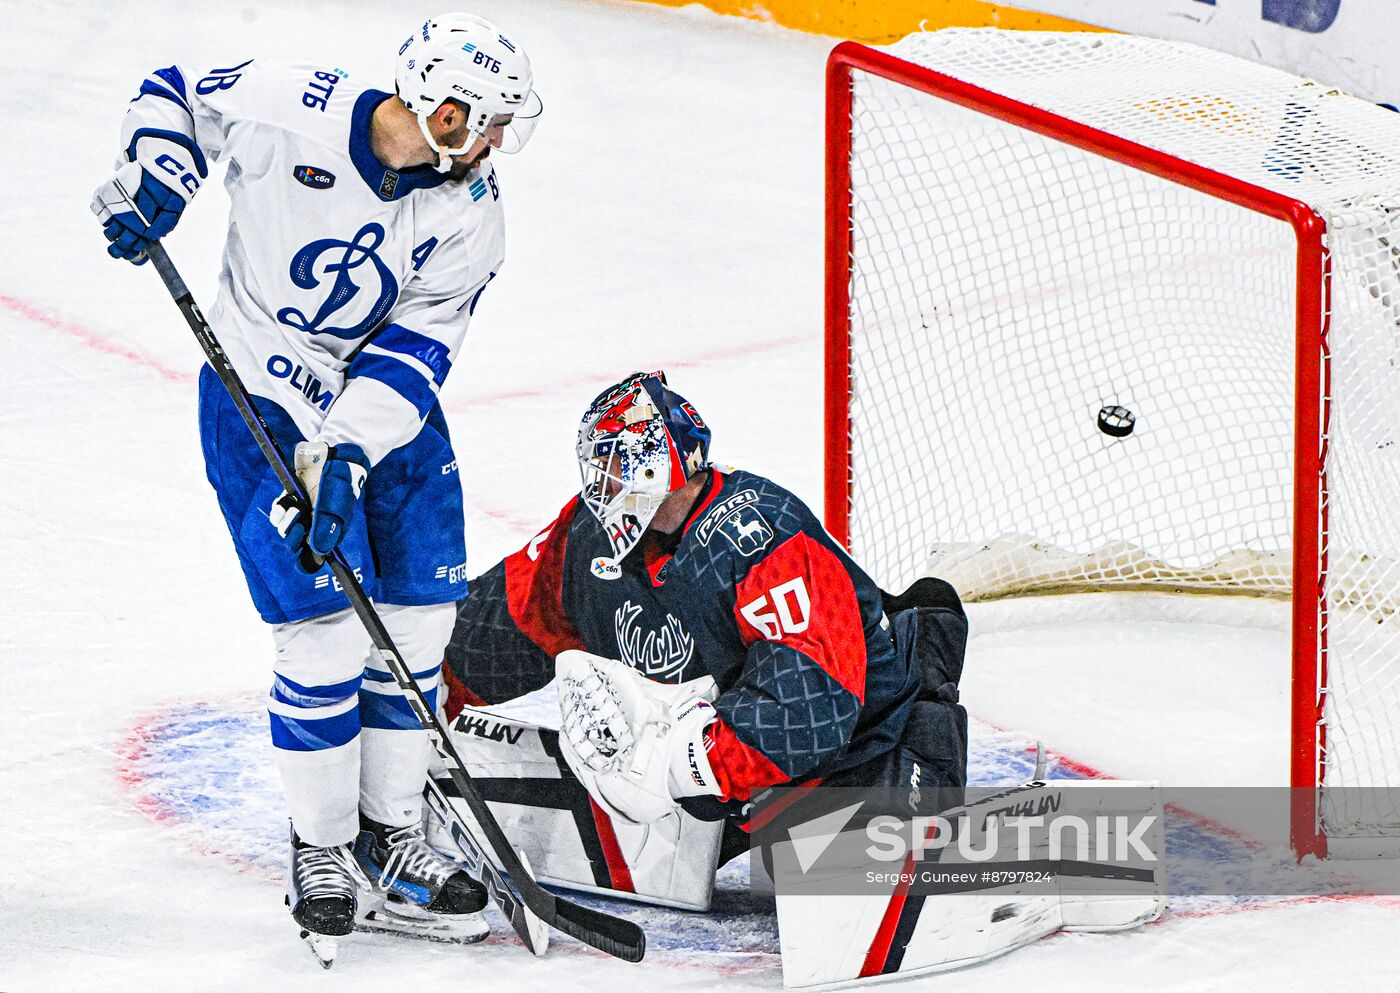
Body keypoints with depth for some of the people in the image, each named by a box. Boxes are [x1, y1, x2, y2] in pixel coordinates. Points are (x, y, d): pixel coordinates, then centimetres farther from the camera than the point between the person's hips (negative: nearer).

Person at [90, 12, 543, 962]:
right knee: (325, 633, -10)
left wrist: (347, 456, -24)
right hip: (262, 406, -4)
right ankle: (322, 849, 7)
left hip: (387, 408, 4)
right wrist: (151, 182, -19)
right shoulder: (285, 109, -21)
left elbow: (414, 349, -14)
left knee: (420, 622, 3)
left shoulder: (470, 214, -10)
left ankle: (391, 832, 21)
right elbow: (175, 96, -2)